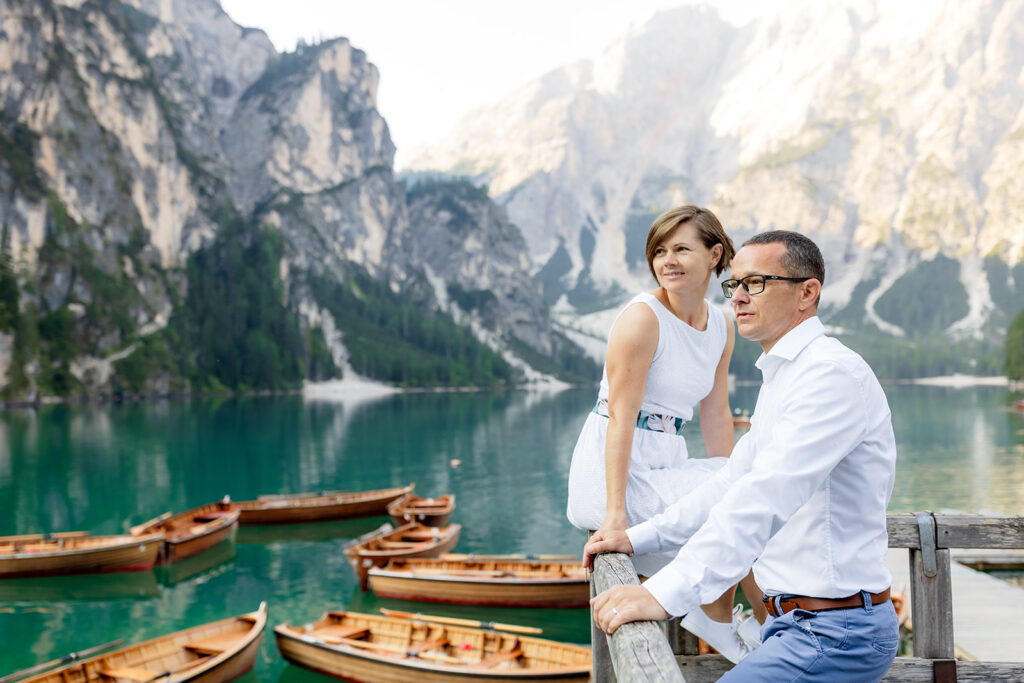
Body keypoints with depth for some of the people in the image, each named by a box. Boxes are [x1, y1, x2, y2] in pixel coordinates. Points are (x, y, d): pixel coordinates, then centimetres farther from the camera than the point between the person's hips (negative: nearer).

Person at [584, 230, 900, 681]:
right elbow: (731, 482, 24)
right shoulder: (781, 378, 17)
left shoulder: (834, 373, -18)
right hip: (790, 623, 10)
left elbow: (765, 497, -29)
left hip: (836, 634, -10)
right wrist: (639, 538, 18)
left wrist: (666, 594, -35)